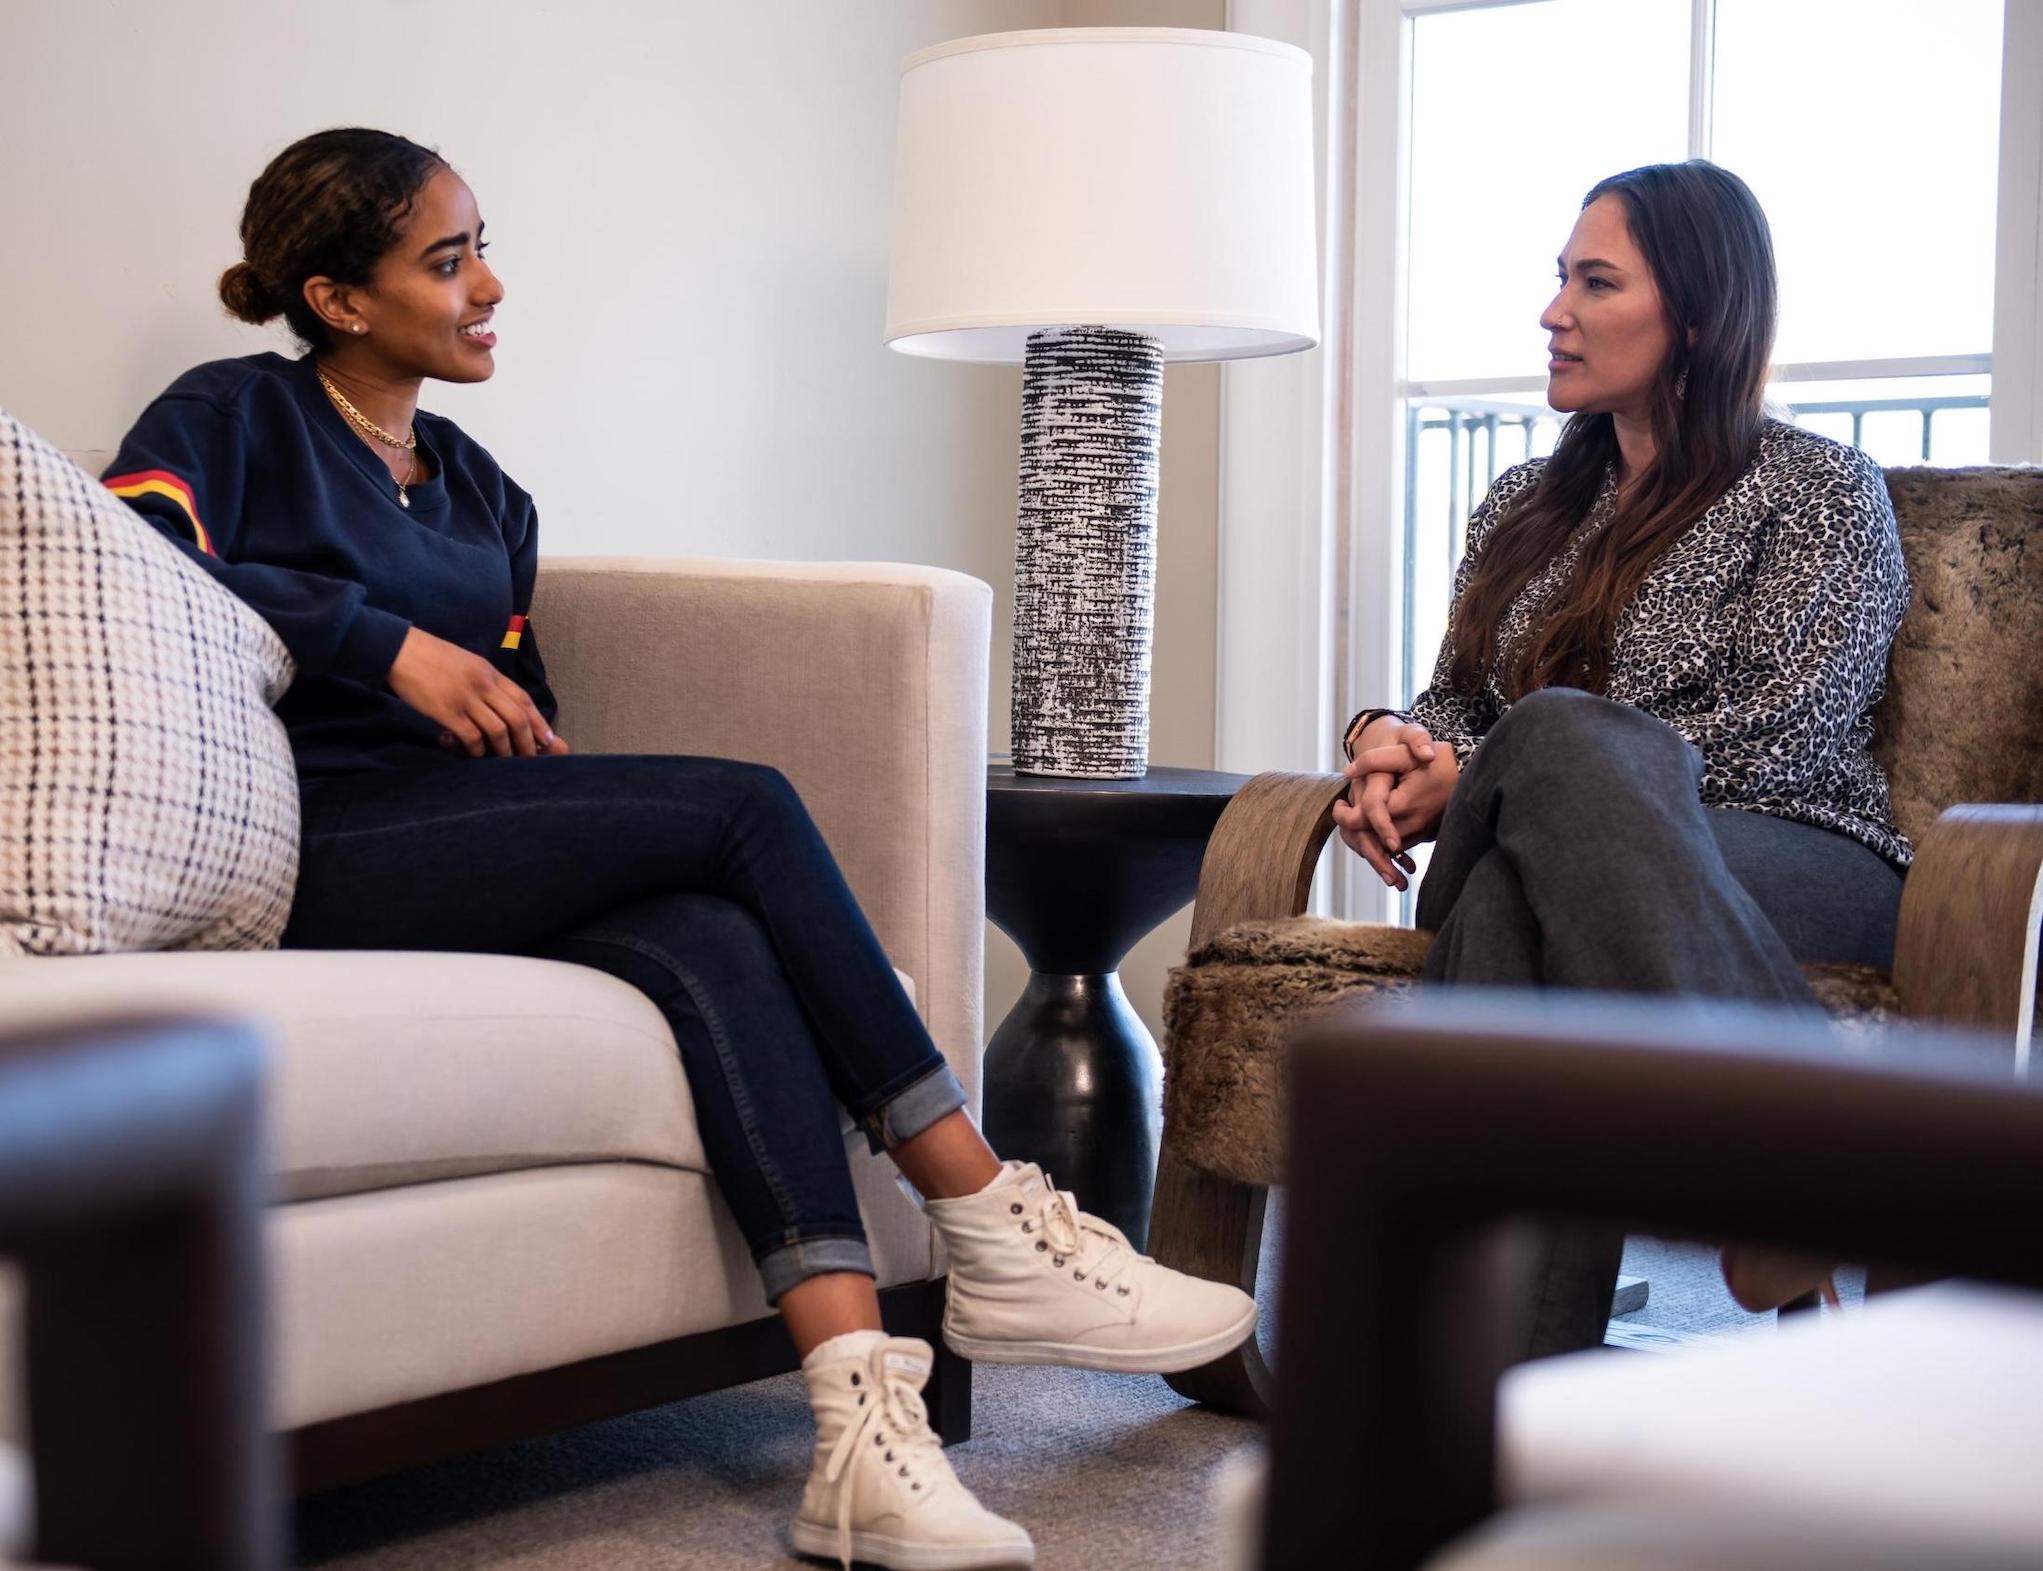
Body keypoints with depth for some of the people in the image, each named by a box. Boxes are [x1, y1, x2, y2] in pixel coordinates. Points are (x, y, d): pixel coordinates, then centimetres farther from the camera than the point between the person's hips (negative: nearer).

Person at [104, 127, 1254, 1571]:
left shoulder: (481, 493, 28)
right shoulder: (238, 419, 9)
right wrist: (384, 642, -16)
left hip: (464, 879, 6)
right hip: (308, 869, -6)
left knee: (711, 945, -28)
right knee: (744, 806, -22)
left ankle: (864, 1434, -41)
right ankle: (993, 1230, -18)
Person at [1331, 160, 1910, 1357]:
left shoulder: (1822, 489, 6)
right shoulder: (1526, 505, 26)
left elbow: (1786, 736, -8)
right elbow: (1457, 701, 27)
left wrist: (1480, 780, -11)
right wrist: (1390, 738, -1)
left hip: (1794, 863, -4)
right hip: (1548, 847, 4)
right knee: (1509, 892, -37)